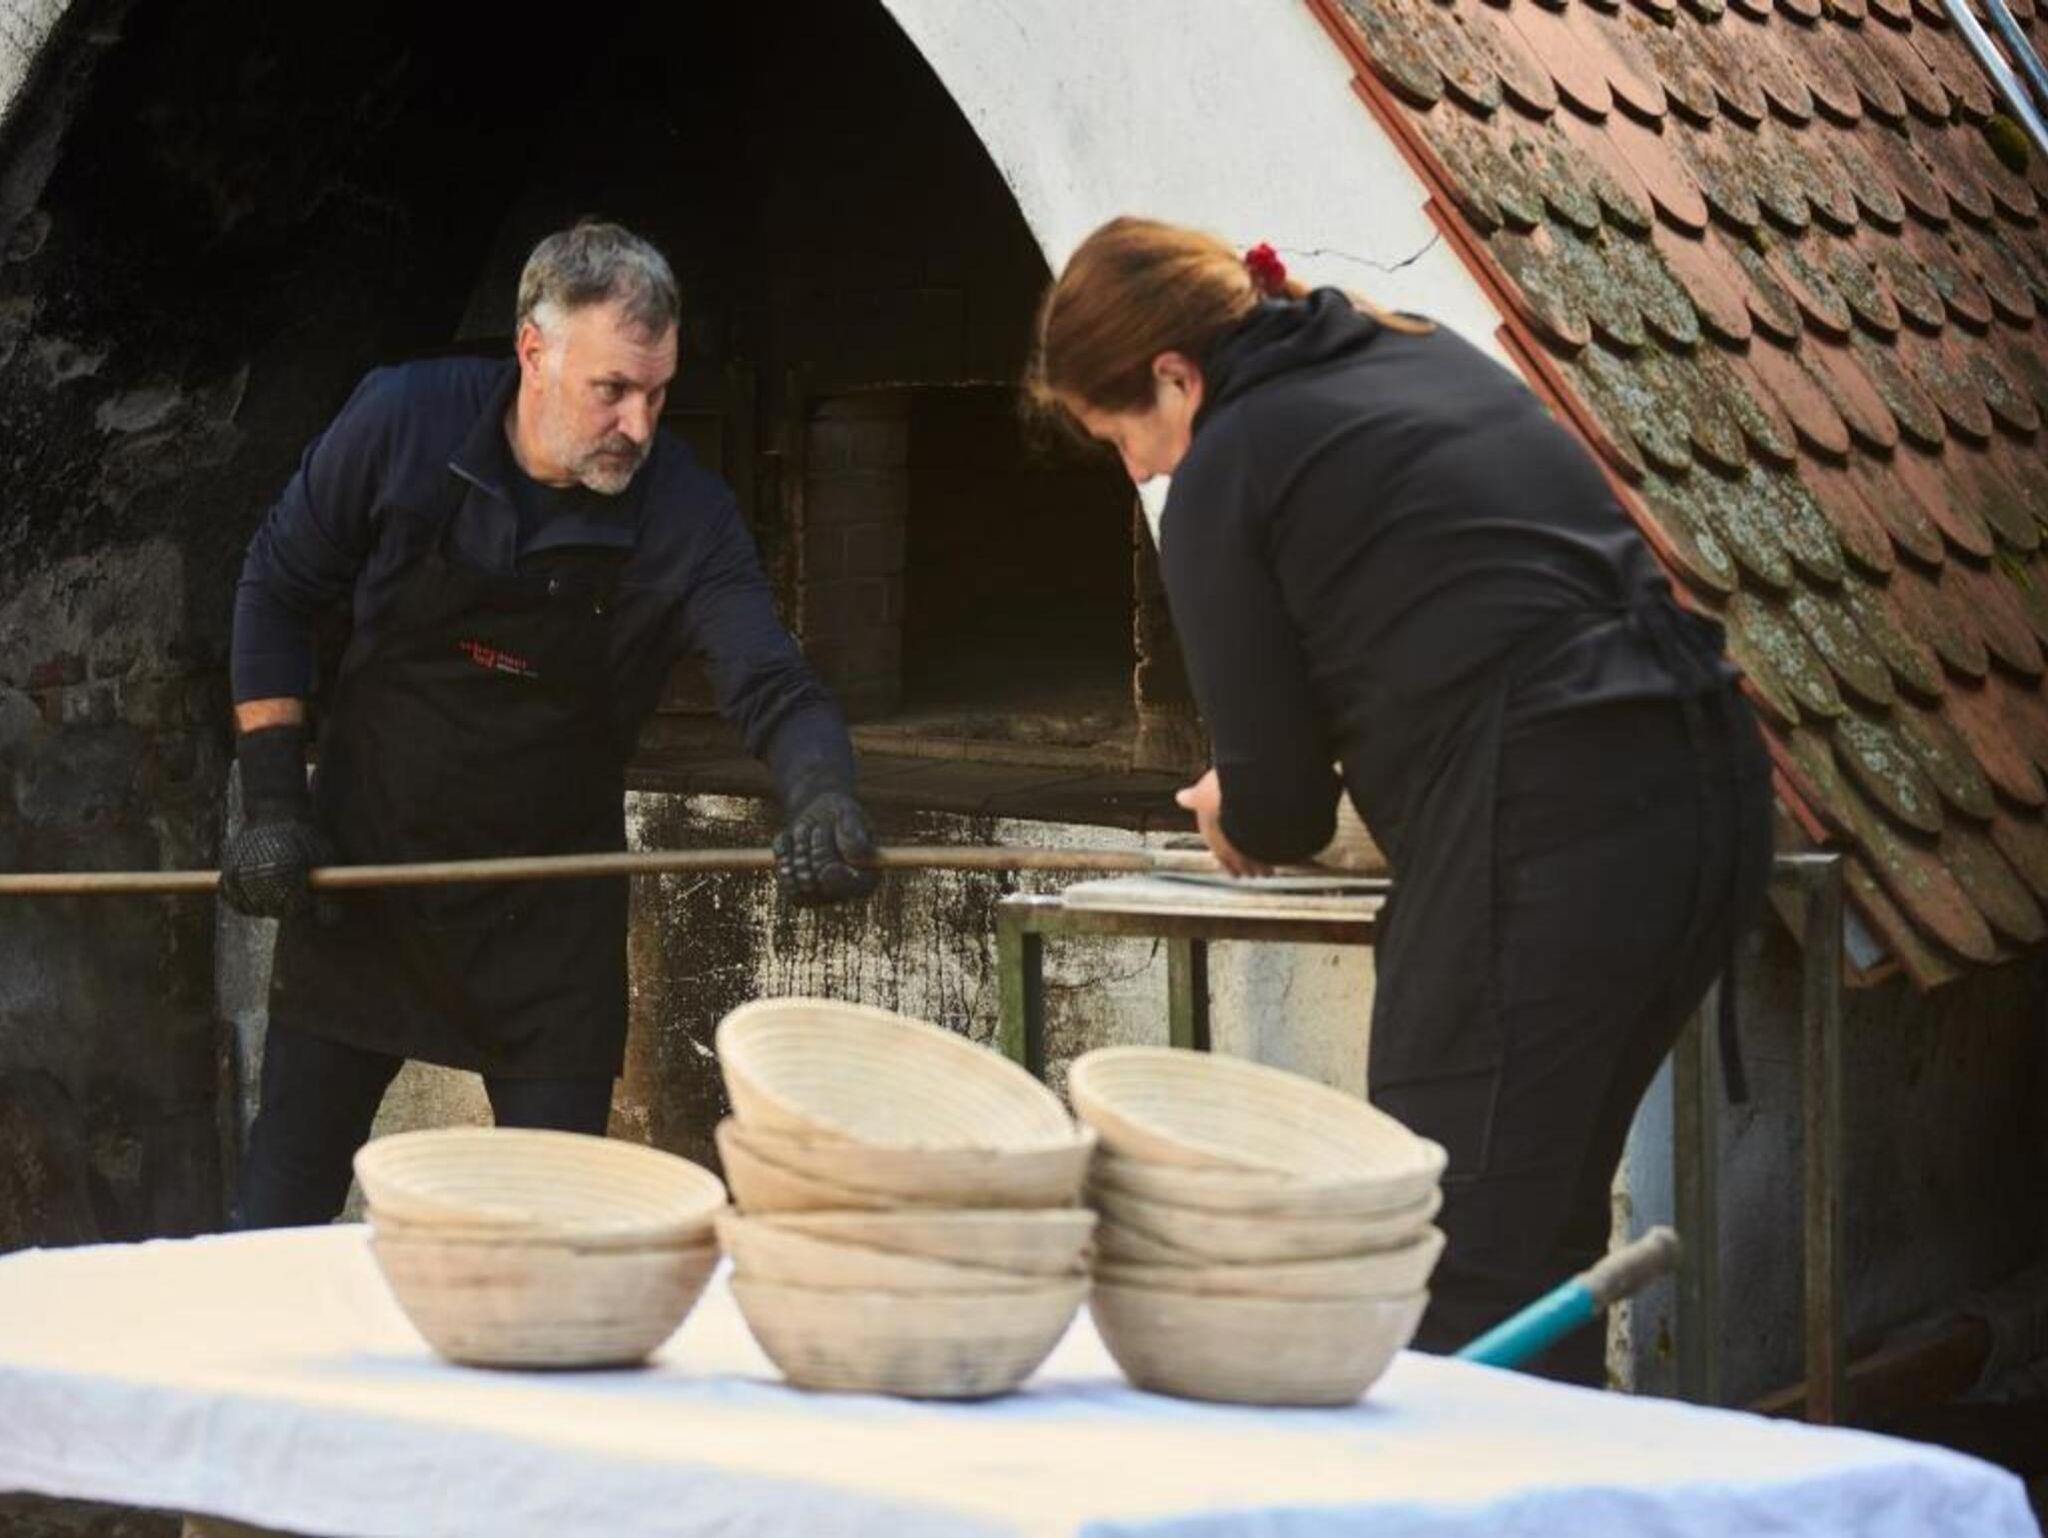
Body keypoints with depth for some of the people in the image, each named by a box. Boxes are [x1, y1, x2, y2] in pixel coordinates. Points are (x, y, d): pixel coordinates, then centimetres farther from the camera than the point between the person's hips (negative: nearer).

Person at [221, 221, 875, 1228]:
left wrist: (823, 802, -47)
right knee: (286, 1193, 6)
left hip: (551, 905, 0)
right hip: (359, 861, 0)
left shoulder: (688, 519, -15)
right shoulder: (402, 423, -14)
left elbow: (772, 690, -24)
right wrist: (271, 805, -6)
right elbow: (276, 592, -2)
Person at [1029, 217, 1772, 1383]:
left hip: (1549, 839, -9)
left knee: (1460, 1288, -5)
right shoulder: (1432, 357, 23)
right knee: (1541, 1242, 15)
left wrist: (1232, 816, 25)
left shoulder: (1224, 473, 0)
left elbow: (1280, 813, 1)